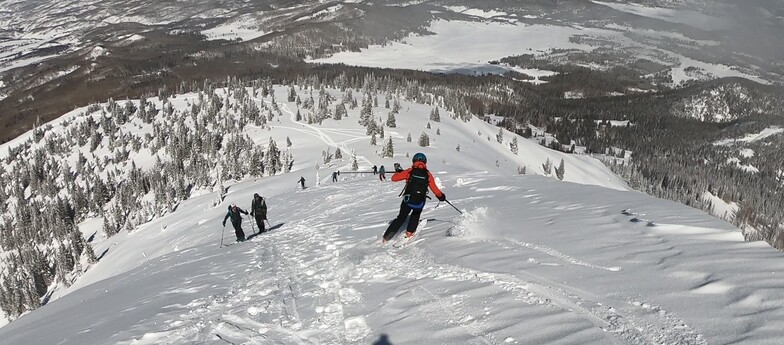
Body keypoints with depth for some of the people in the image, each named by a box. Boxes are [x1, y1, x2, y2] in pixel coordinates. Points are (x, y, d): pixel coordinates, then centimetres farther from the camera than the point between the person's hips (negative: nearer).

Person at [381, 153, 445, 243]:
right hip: (420, 203, 0)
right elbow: (435, 190, 7)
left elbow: (394, 178, 3)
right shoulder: (428, 174, 5)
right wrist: (441, 196, 27)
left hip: (407, 201, 0)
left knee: (401, 218, 17)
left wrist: (398, 172, 24)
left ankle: (386, 238, 14)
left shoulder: (410, 171, 3)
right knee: (416, 214, 34)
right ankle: (410, 232, 27)